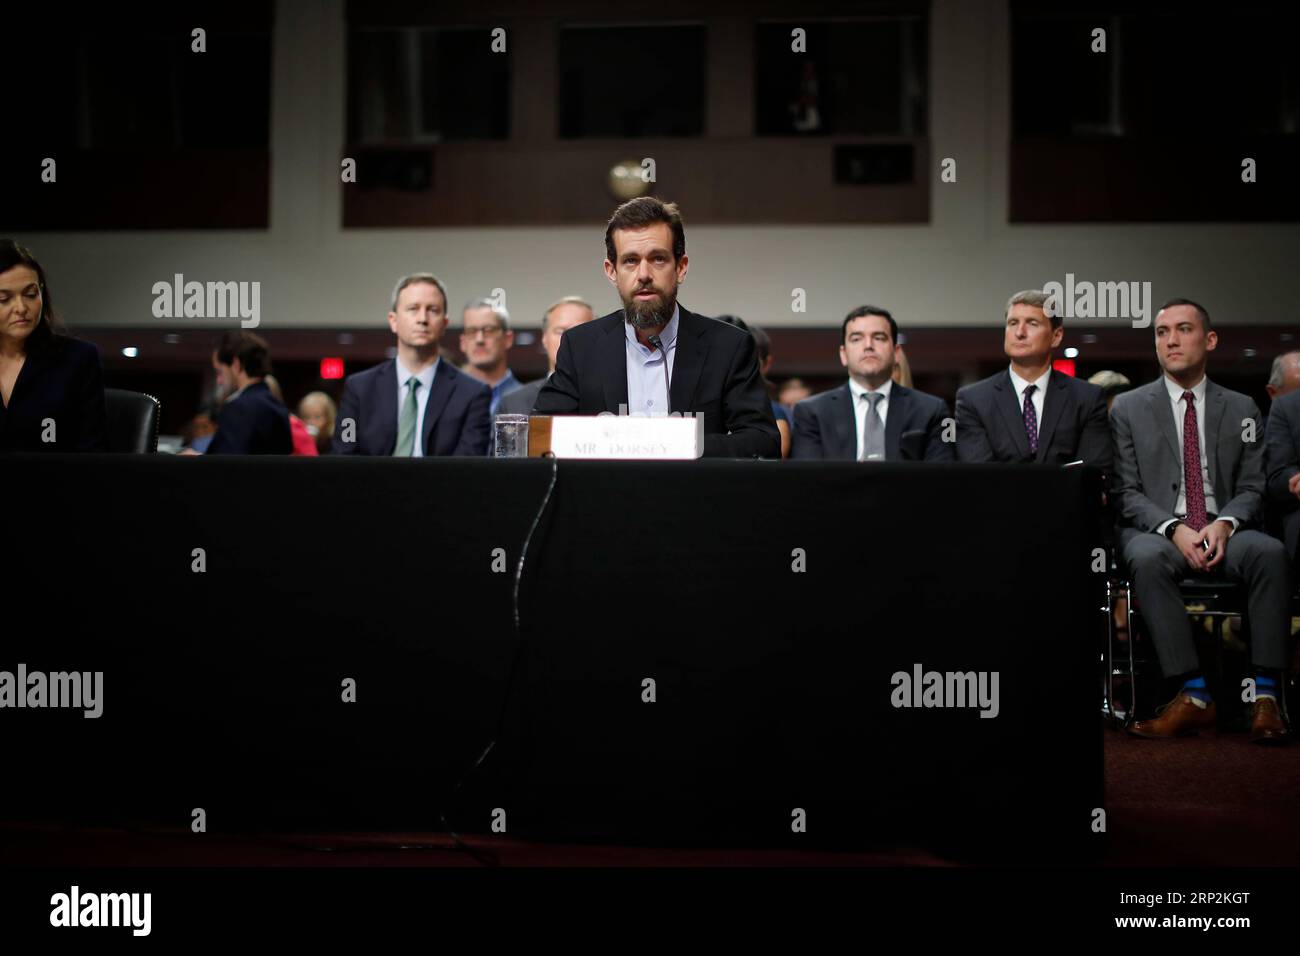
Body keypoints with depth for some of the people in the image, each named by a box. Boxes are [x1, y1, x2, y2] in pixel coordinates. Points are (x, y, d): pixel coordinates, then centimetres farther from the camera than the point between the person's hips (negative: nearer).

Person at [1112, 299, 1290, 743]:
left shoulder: (1241, 409, 14)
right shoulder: (1128, 408, 9)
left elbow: (1251, 488, 9)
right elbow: (1126, 492, 2)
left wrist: (1225, 524, -14)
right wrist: (1173, 528, -16)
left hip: (1221, 531, 1)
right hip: (1156, 530, -1)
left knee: (1270, 551, -33)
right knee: (1147, 558, -38)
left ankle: (1265, 694, -33)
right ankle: (1194, 695, -36)